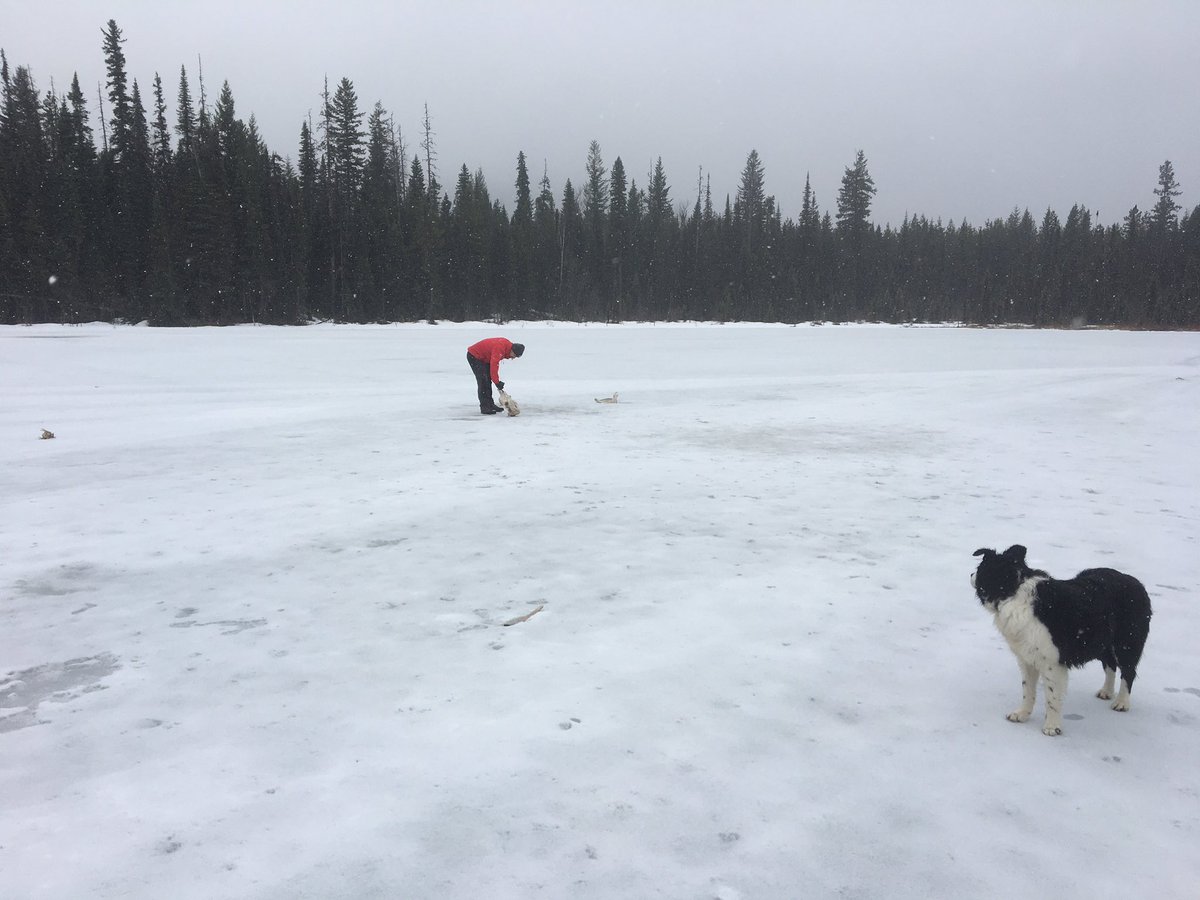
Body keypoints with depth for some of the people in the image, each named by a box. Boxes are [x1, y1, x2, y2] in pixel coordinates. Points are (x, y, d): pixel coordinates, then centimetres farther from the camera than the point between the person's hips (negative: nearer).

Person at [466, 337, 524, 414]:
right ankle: (484, 408, -13)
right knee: (483, 381, -14)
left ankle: (490, 405, 18)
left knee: (488, 381, 11)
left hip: (483, 358, 10)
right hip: (474, 356, -10)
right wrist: (497, 382, -27)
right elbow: (493, 365, -32)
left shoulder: (507, 344, -3)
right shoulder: (499, 348, -32)